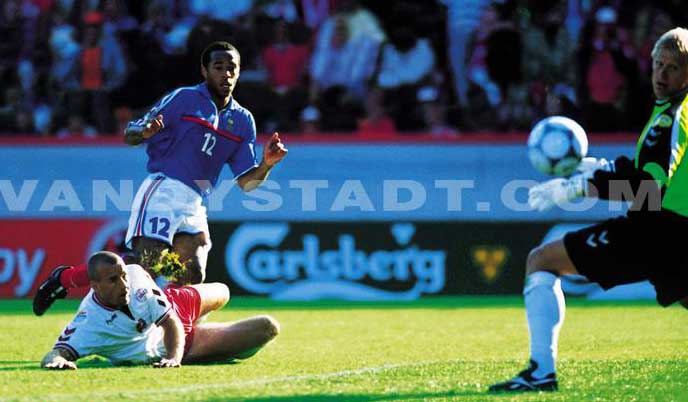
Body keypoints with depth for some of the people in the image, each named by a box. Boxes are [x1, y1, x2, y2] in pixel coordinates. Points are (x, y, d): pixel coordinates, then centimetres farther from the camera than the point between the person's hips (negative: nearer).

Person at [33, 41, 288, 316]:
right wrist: (145, 132, -22)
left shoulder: (243, 121, 15)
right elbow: (130, 135, 1)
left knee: (193, 280, -12)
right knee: (145, 266, -19)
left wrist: (267, 164, -8)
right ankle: (65, 277, -3)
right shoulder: (183, 98, 2)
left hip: (193, 206, 5)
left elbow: (247, 182, 13)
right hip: (162, 192, -5)